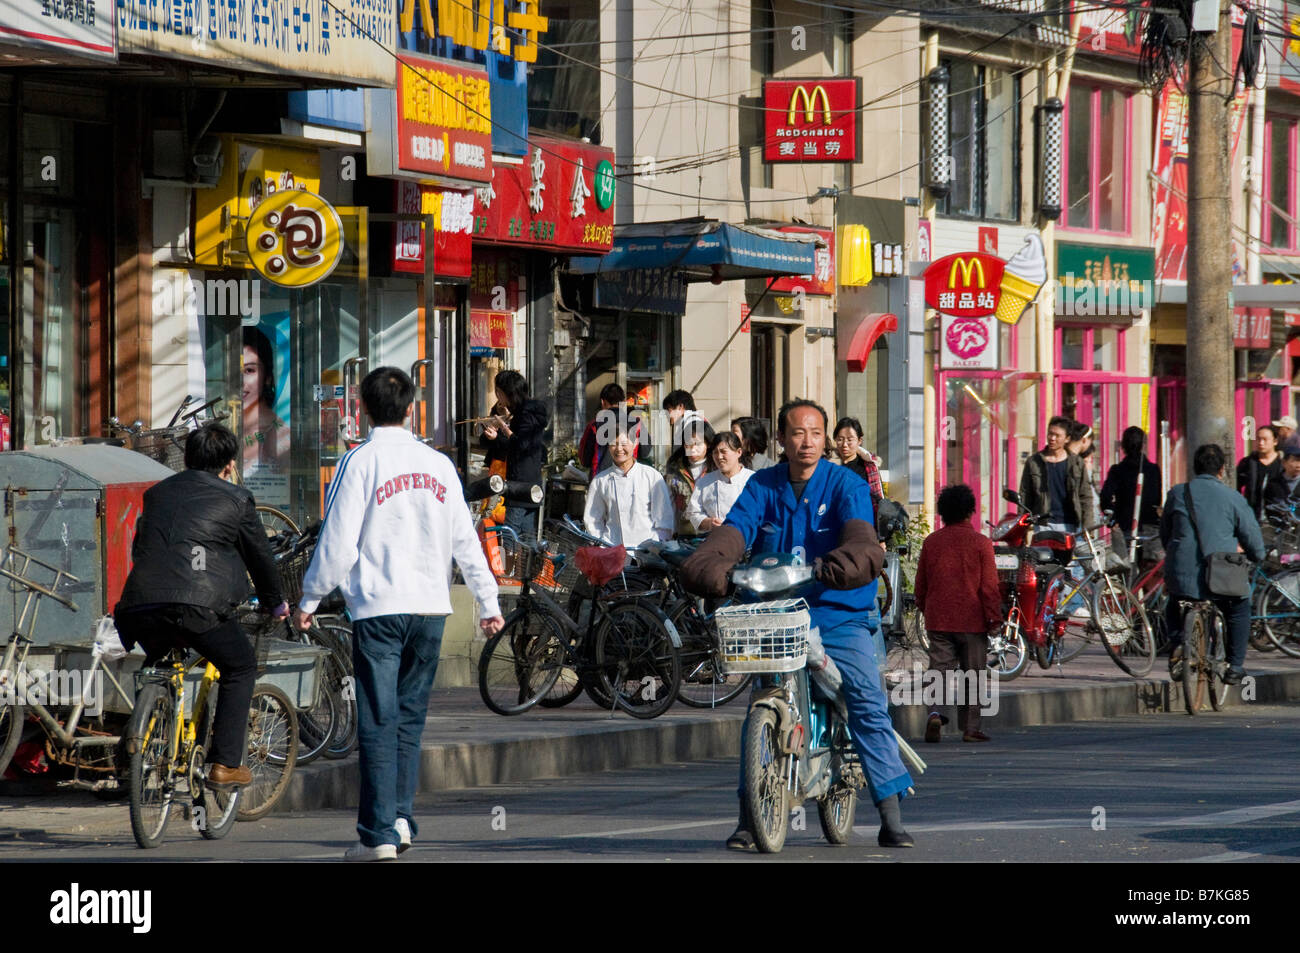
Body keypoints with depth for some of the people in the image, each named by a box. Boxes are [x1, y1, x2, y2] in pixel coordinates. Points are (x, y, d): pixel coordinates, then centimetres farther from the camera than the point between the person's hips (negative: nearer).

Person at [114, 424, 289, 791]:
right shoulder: (236, 499, 14)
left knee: (157, 664, 34)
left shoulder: (156, 494, 26)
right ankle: (225, 764, 8)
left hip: (139, 606, 4)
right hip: (197, 605, -4)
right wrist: (275, 602, 40)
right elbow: (259, 555, 23)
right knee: (241, 667, 17)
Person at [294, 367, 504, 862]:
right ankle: (401, 816, 12)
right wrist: (488, 603, 21)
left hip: (378, 606, -4)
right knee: (410, 716, 15)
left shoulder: (360, 462, -5)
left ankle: (380, 832, -7)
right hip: (430, 606, 4)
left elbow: (338, 544, -8)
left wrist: (308, 600, 4)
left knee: (378, 719, -3)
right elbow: (465, 541, 13)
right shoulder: (438, 464, 8)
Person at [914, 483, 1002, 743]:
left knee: (940, 669, 3)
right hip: (972, 620, -2)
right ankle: (969, 728, 10)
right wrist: (994, 618, -1)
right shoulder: (980, 543, -6)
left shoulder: (930, 542, 4)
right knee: (972, 674, 8)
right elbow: (990, 585, -7)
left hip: (938, 621, 2)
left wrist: (925, 610, 25)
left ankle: (936, 712, -22)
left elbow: (920, 585, 11)